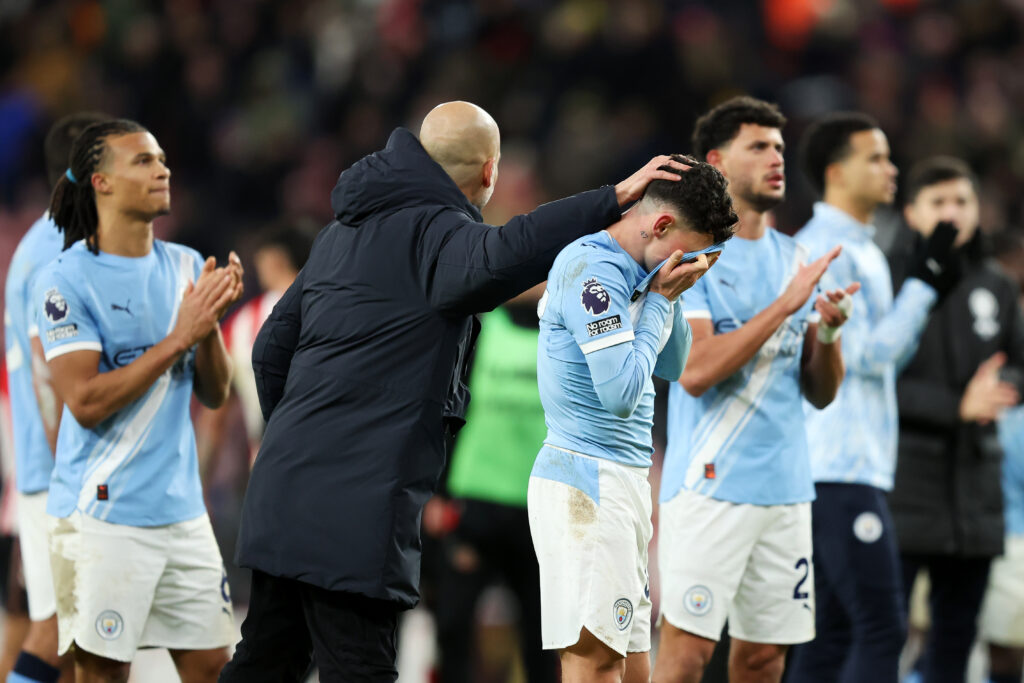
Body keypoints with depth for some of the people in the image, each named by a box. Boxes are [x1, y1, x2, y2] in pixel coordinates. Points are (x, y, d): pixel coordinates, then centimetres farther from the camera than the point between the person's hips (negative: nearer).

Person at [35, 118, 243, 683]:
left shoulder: (187, 268, 10)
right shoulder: (65, 280, -8)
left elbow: (214, 393, 12)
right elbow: (86, 402, -16)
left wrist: (210, 324, -7)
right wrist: (178, 338, -17)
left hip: (182, 509, 6)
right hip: (101, 515, -6)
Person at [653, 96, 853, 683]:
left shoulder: (793, 258, 14)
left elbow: (821, 392, 13)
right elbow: (694, 371, -18)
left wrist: (828, 332, -8)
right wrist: (784, 306, -18)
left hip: (787, 489, 6)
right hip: (711, 483, -6)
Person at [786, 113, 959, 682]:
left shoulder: (863, 251, 19)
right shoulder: (822, 251, -12)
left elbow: (890, 352, 20)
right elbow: (869, 355, -15)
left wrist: (934, 284, 11)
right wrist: (924, 281, -11)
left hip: (861, 464, 10)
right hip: (839, 470, -10)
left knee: (834, 631, 9)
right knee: (881, 630, -13)